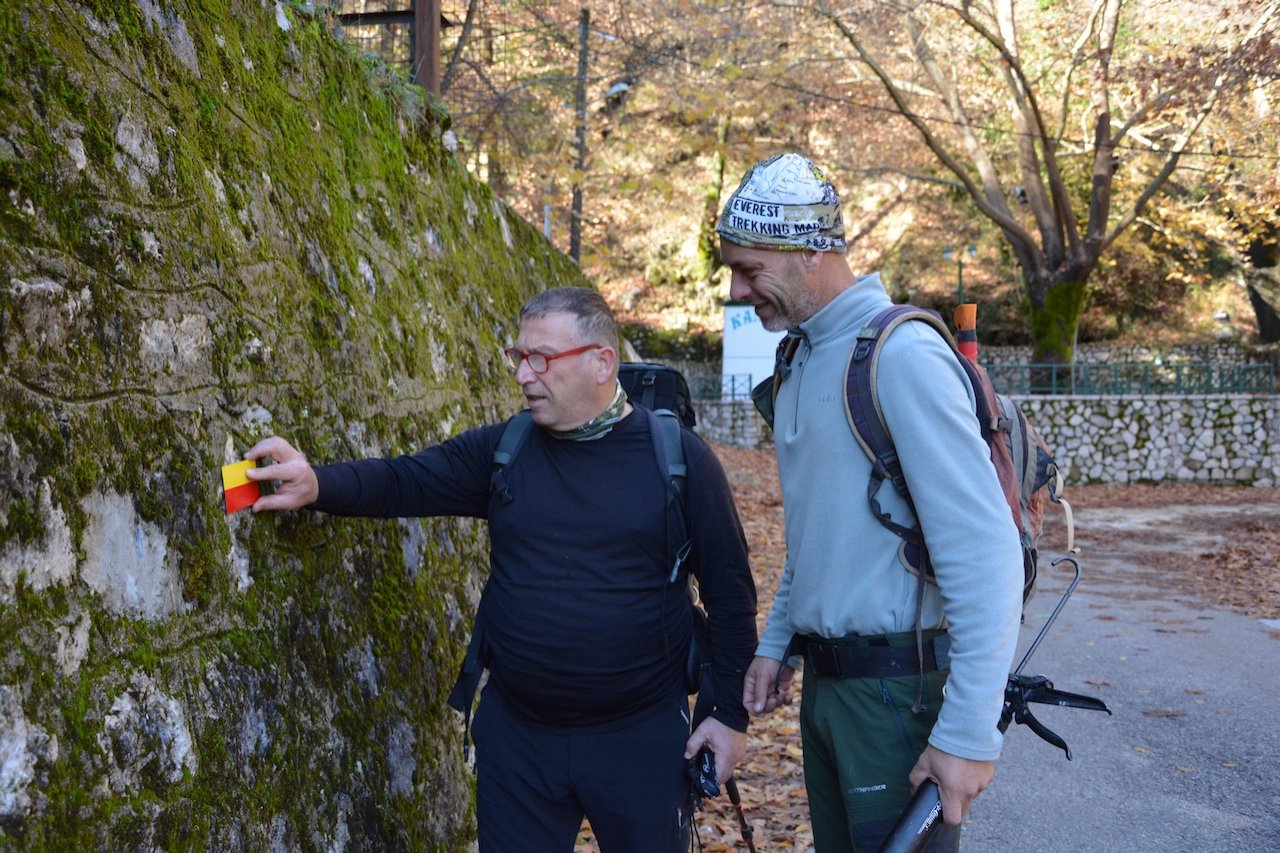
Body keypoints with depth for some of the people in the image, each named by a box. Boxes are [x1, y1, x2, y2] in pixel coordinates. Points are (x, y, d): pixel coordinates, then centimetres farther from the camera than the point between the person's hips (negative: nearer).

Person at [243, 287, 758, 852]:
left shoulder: (678, 457, -7)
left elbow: (728, 591, -3)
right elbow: (403, 480, -7)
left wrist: (731, 715, -4)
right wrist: (317, 485, -27)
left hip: (642, 737, -2)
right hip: (517, 737, 3)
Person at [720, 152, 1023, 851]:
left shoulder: (901, 354, -19)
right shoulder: (802, 358, 9)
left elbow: (985, 550, -23)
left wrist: (969, 732, -23)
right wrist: (775, 641, 15)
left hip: (899, 687, -8)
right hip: (823, 681, 8)